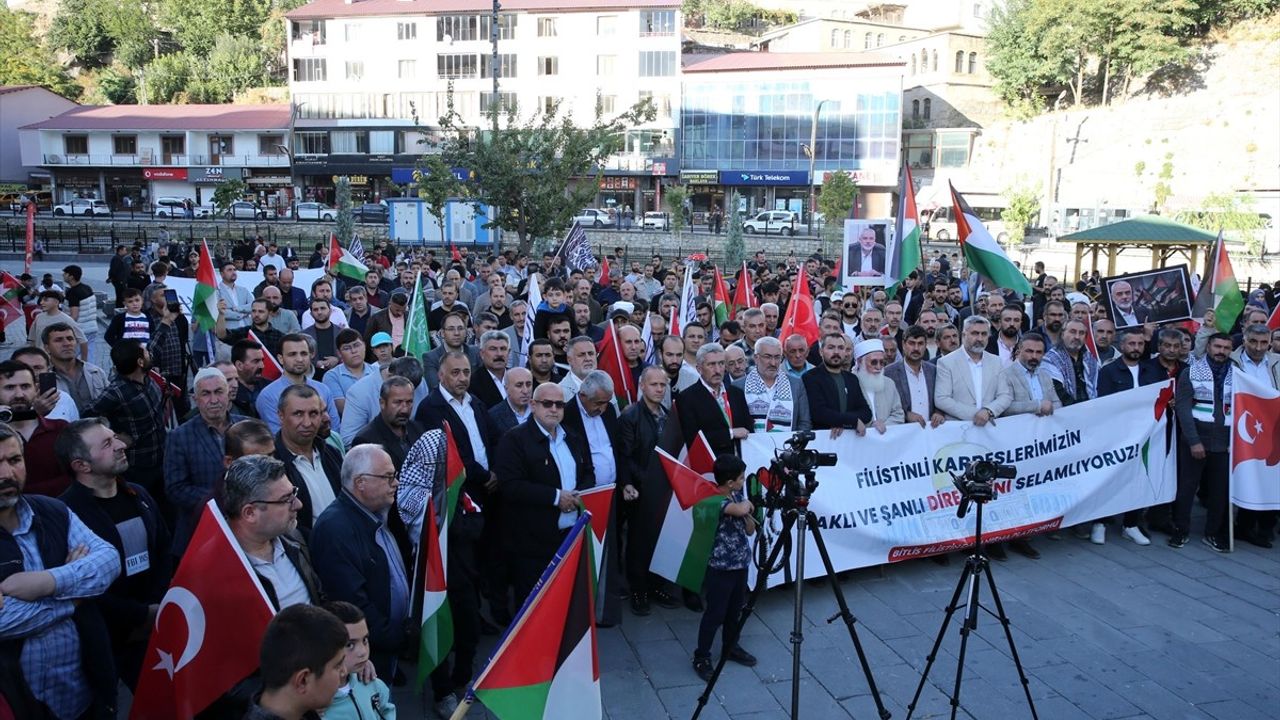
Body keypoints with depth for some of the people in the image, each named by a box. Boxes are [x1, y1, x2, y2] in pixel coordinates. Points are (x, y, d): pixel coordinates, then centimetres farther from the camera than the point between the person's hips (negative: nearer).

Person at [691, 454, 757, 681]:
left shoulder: (738, 496, 4)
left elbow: (750, 530, 8)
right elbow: (739, 509, -41)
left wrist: (748, 511, -12)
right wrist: (748, 504, -17)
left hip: (740, 564, 8)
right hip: (721, 568, -8)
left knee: (735, 611, 21)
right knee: (715, 614, 2)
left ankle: (731, 647, 39)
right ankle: (701, 658, 14)